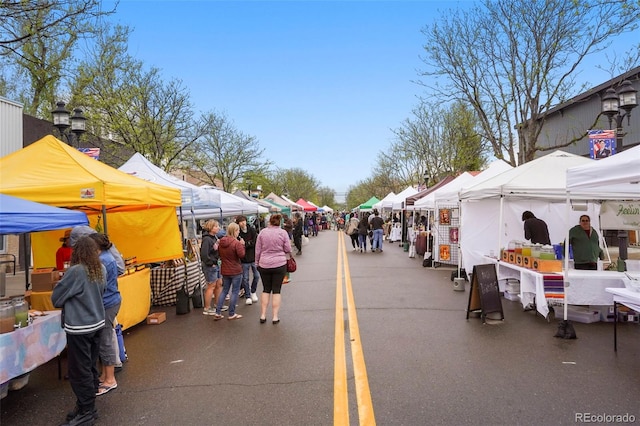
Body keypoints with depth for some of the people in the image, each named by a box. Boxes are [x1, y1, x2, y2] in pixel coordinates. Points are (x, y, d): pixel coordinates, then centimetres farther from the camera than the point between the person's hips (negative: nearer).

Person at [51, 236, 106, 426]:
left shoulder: (75, 271, -19)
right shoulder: (101, 269, 1)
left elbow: (56, 298, -8)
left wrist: (68, 301, 11)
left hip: (79, 328, -7)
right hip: (97, 324, 7)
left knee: (80, 371, 4)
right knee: (90, 368, 17)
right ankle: (88, 407, 29)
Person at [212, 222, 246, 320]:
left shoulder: (221, 241, 4)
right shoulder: (236, 242, -19)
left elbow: (219, 253, 15)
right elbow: (241, 254, -20)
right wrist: (242, 245, -10)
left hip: (225, 271, 7)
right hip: (236, 271, -7)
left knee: (224, 290, 17)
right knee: (235, 292, 5)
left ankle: (217, 312, 14)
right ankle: (232, 314, 10)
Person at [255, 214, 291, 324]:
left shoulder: (262, 232, 0)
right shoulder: (283, 232, -5)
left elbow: (257, 250, 4)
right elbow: (288, 249, -2)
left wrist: (257, 262, 15)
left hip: (264, 265, 2)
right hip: (279, 265, -2)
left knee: (266, 290, 13)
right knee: (276, 290, 5)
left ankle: (263, 315, 14)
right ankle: (275, 317, 6)